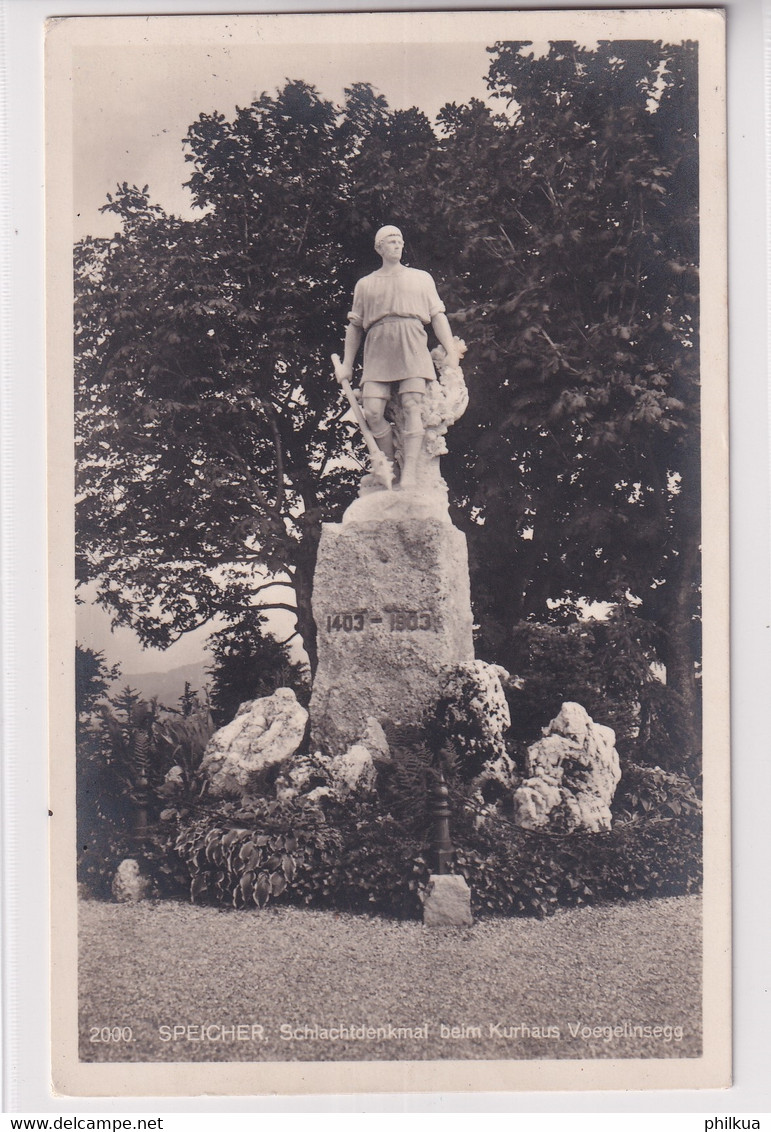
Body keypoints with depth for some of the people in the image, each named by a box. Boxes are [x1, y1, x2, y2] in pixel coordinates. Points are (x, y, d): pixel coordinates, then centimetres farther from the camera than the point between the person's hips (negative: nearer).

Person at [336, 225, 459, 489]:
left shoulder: (421, 278, 22)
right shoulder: (365, 284, 22)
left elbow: (437, 316, 15)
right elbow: (355, 326, 21)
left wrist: (451, 351, 3)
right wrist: (347, 364, 15)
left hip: (413, 351, -1)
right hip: (378, 354, 1)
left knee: (412, 406, -17)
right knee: (372, 411, -16)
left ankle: (409, 473, -25)